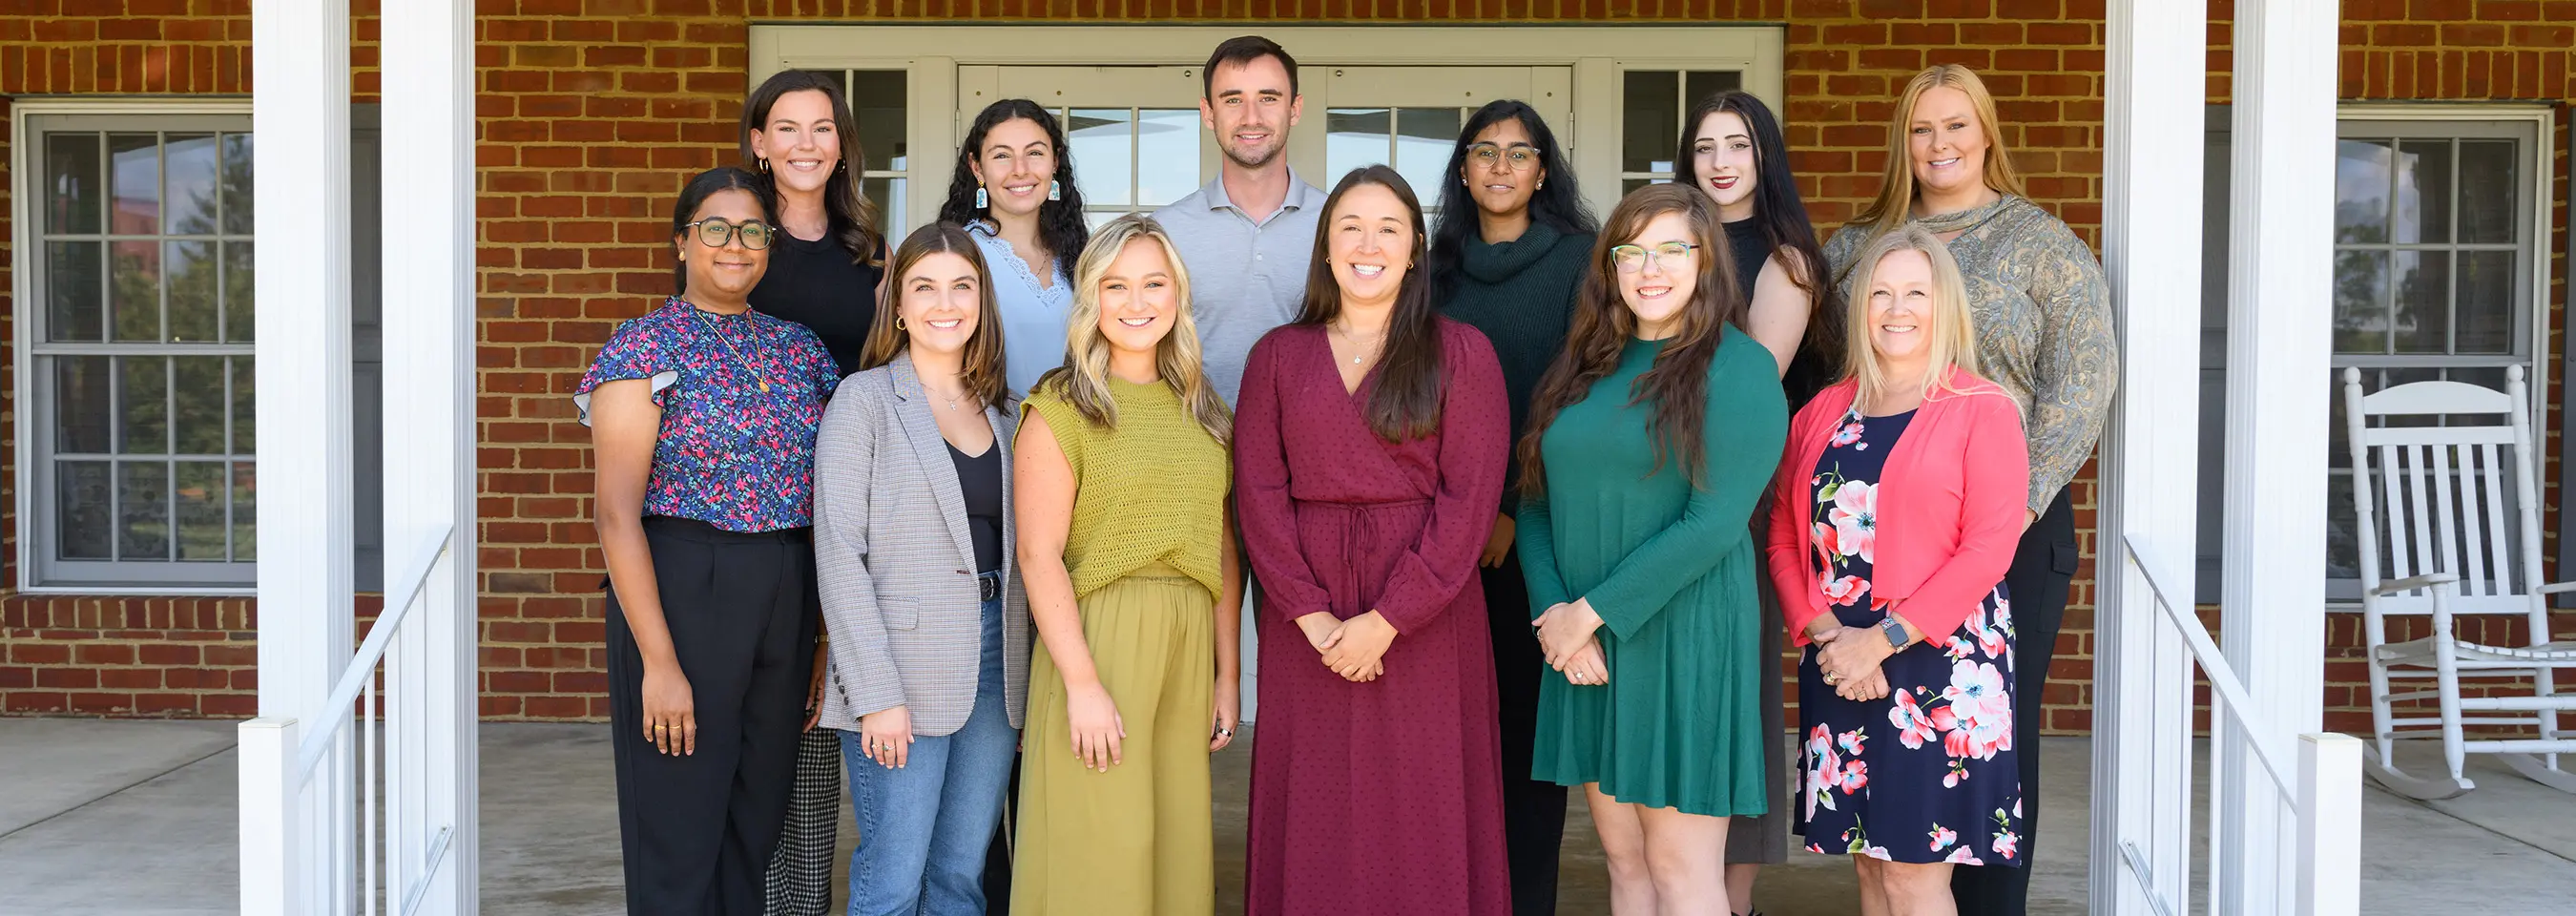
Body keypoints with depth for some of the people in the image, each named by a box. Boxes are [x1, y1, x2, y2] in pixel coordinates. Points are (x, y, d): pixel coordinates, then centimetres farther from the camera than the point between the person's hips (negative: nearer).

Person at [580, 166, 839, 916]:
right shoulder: (645, 346, -5)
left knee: (758, 828, 13)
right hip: (679, 593, -5)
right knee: (678, 839, 2)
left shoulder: (799, 349, 10)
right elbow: (617, 515, -11)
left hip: (789, 602, 5)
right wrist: (659, 661, -17)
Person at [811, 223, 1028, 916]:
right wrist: (877, 693, -15)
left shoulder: (1003, 412, 14)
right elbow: (840, 554, -8)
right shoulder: (863, 399, -2)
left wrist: (1027, 681, 6)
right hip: (903, 668, -5)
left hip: (995, 660, 5)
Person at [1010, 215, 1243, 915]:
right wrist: (1082, 683, -17)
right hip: (1096, 641, -5)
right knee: (1097, 859, 0)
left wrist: (1227, 674, 8)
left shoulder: (1205, 411, 13)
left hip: (1190, 652, 5)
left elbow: (1223, 552, 14)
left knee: (1179, 850, 10)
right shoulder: (1060, 408, -4)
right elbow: (1039, 555, -11)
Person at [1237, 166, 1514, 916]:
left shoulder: (1461, 354, 2)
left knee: (1422, 820, 2)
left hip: (1424, 619, -2)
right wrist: (1313, 615, -10)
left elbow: (1469, 498, -6)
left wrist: (1386, 620, -13)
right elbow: (1259, 494, 2)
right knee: (1314, 819, 6)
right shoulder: (1277, 356, 9)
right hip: (1304, 620, 2)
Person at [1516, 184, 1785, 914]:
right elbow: (1535, 502, 9)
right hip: (1583, 643, 6)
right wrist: (1554, 612, -7)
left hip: (1682, 635, -6)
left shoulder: (1738, 368, -6)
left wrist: (1593, 610, -15)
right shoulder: (1584, 368, 12)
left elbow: (1714, 523, -15)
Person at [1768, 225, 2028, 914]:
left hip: (1940, 661, -5)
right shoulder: (1821, 416, 13)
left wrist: (1883, 639, -15)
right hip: (1837, 668, 5)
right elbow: (1783, 539, 9)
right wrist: (1820, 631, -8)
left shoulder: (1983, 410, -3)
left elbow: (1989, 547, -11)